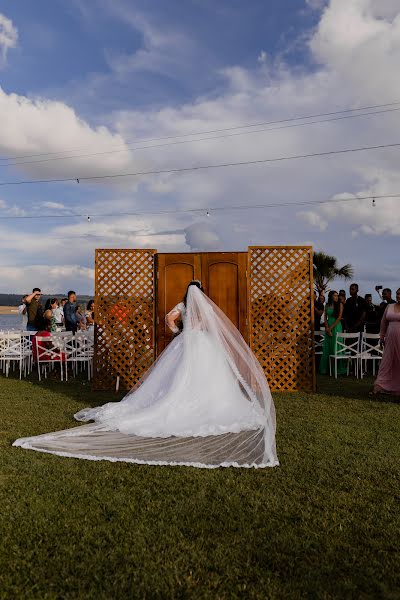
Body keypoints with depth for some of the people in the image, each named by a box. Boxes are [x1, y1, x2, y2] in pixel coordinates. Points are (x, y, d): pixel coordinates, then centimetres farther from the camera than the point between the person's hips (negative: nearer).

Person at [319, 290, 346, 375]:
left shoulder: (340, 304, -1)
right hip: (328, 327, 4)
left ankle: (338, 368, 0)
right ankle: (326, 368, 10)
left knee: (336, 347, -6)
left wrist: (331, 327, -10)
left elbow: (339, 317, -7)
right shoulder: (327, 305, 10)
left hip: (336, 327, -4)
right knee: (327, 348, 5)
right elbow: (325, 318, 9)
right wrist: (327, 328, -5)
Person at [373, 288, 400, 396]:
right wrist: (382, 336, 12)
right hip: (390, 338, 4)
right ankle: (381, 385, 9)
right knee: (387, 361, 6)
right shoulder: (389, 306, 10)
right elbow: (383, 322, 14)